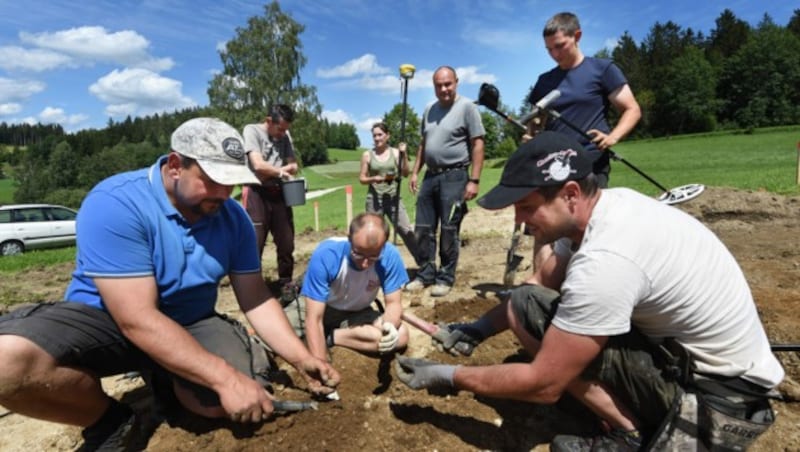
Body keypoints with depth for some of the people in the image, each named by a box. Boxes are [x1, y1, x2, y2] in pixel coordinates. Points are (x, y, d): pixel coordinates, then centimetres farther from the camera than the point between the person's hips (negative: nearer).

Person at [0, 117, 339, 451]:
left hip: (190, 323, 4)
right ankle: (109, 422, -3)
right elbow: (138, 320, -30)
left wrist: (302, 359, -15)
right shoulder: (114, 204, -25)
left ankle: (163, 378, 13)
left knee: (224, 404, -23)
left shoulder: (233, 217, -8)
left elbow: (256, 299, -4)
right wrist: (225, 377, -33)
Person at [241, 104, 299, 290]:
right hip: (257, 193, -5)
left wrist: (281, 170, -11)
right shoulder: (252, 130, -5)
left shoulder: (285, 135, 11)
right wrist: (280, 172, -3)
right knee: (254, 244, -4)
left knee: (286, 242, 11)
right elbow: (258, 165, -17)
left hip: (279, 193, 5)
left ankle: (286, 283, 27)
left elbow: (293, 165, 8)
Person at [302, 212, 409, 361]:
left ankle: (331, 336, -13)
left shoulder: (390, 255, -26)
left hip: (358, 314, 3)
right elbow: (314, 318, -31)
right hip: (325, 311, -2)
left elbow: (394, 303, -16)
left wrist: (390, 325, -39)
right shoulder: (325, 255, -33)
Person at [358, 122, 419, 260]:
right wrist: (374, 178, -16)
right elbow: (362, 178, 3)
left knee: (407, 231, -4)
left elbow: (405, 173, -3)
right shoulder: (367, 155, 1)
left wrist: (404, 154, -13)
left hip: (393, 198, 0)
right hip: (374, 199, 0)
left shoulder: (395, 152, 3)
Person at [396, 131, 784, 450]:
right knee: (528, 300, 6)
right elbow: (542, 283, 8)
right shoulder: (605, 205, -5)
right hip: (682, 346, 9)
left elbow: (543, 384, -25)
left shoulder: (605, 260, -32)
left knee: (526, 310, -19)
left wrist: (448, 376, -13)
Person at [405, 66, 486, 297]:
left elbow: (477, 145, -11)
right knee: (423, 228, 8)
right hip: (430, 176, 7)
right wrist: (415, 172, 14)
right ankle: (425, 274, 20)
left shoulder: (467, 107, -6)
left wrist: (474, 180, -16)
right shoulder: (429, 110, 14)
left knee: (449, 230, 0)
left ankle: (445, 278, 11)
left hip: (454, 177, -7)